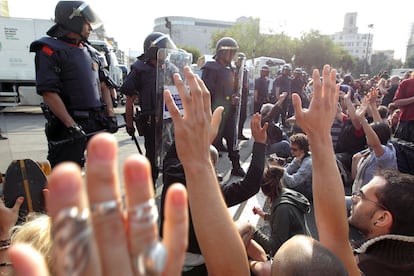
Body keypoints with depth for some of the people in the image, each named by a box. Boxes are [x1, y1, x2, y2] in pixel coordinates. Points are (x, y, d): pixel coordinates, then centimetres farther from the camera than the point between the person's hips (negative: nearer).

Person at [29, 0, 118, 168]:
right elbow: (48, 92, -15)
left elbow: (103, 85, 15)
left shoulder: (91, 52, 16)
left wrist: (110, 115, 5)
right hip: (68, 125, -6)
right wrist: (72, 125, -21)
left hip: (98, 122, 7)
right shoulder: (49, 50, -6)